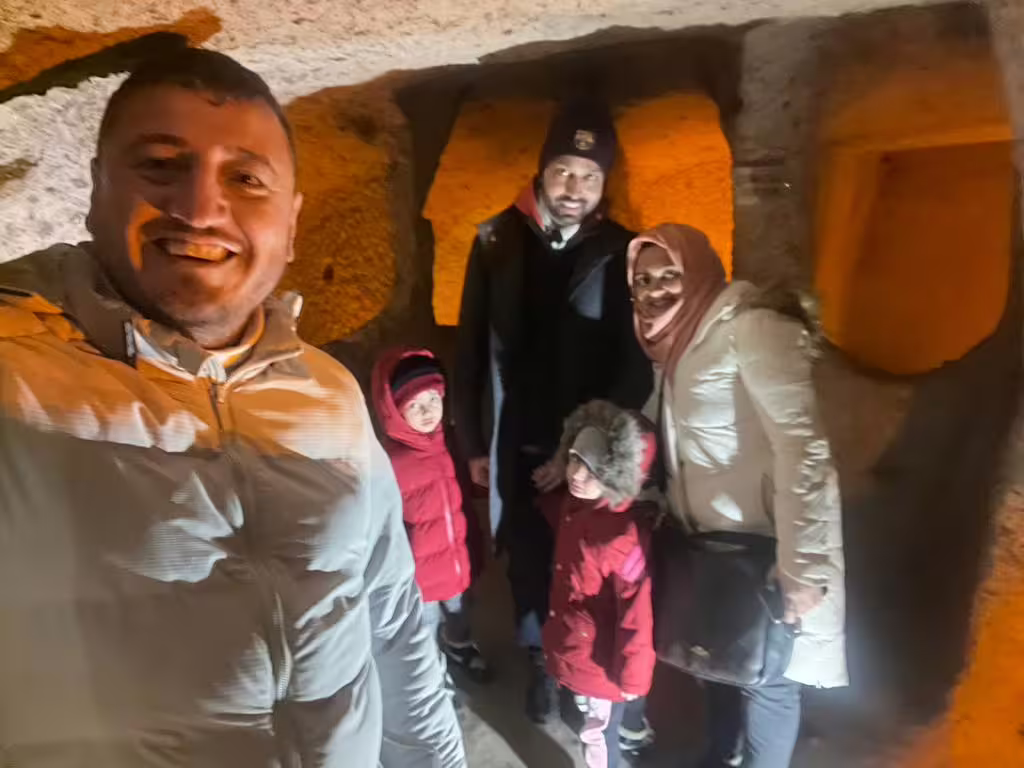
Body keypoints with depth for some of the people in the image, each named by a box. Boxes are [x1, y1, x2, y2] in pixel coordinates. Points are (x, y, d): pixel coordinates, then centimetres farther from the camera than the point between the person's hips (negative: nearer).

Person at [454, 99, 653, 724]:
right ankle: (541, 661, 37)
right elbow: (471, 349, 1)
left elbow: (637, 368, -7)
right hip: (515, 442, 2)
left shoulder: (620, 253, -8)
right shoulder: (498, 241, -3)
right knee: (527, 555, 13)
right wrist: (472, 441, 2)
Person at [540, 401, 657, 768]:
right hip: (573, 653, 7)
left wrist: (632, 676, -17)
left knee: (598, 737, 15)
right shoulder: (573, 505, -7)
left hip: (602, 664, -7)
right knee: (593, 730, 27)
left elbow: (635, 615, -24)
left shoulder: (625, 536, -29)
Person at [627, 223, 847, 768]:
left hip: (761, 545, -8)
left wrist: (802, 565, -25)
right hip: (710, 539, 8)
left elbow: (802, 444, -24)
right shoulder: (678, 340, 8)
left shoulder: (751, 327, -18)